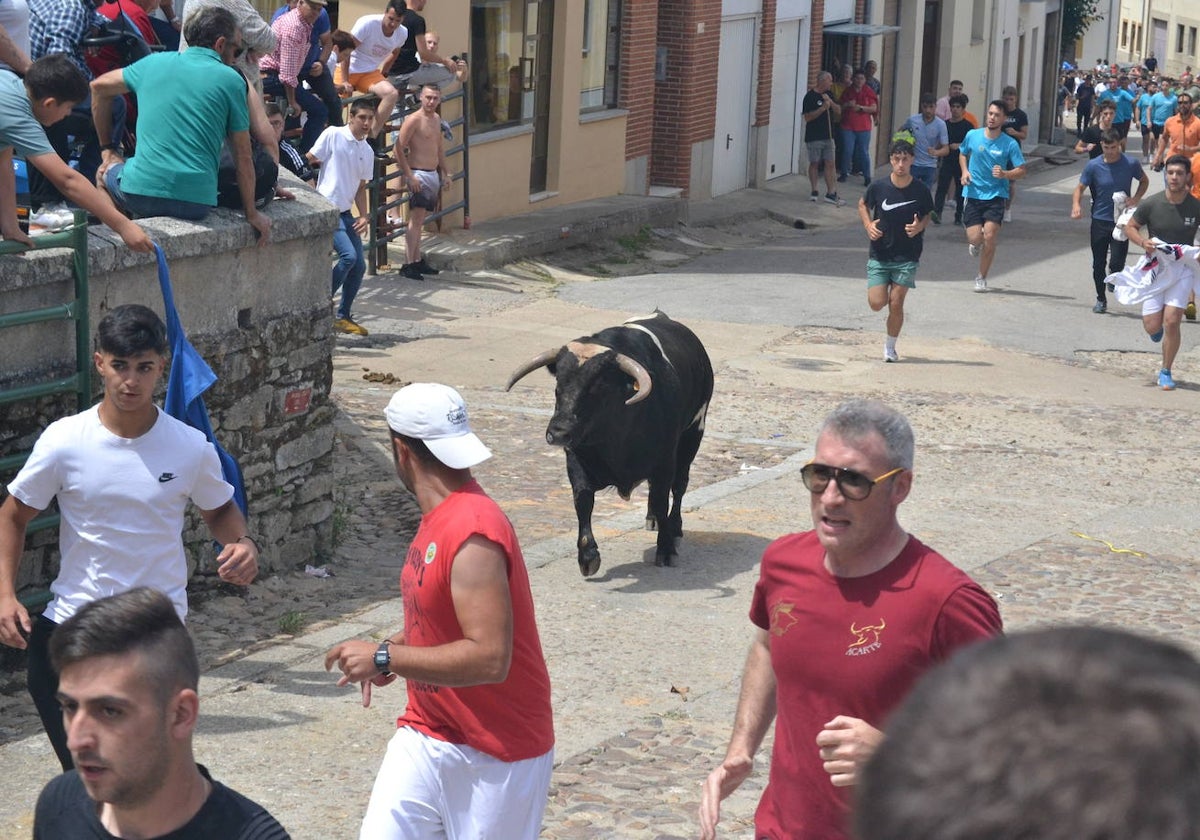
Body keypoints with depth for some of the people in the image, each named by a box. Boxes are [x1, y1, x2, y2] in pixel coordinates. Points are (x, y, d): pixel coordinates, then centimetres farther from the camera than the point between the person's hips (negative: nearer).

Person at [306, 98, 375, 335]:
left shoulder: (367, 151, 12)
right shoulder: (333, 135, -8)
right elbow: (309, 160, -7)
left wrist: (364, 216, 4)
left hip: (346, 212, 8)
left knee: (359, 265, 5)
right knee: (349, 255, -21)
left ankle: (343, 317, 18)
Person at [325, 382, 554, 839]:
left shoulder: (473, 535, -24)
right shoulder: (440, 518, 7)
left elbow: (490, 659, -30)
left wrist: (385, 657, -23)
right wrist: (396, 651, 5)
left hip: (497, 753, -8)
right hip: (428, 732, 8)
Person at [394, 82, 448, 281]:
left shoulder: (436, 119, 14)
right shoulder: (414, 119, -12)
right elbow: (399, 148, -16)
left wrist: (445, 173, 26)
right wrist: (409, 175, -19)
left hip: (433, 174, 8)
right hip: (419, 175, -8)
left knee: (419, 220, 11)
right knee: (416, 219, -13)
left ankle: (418, 261, 15)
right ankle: (408, 264, -15)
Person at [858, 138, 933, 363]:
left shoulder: (921, 189, -8)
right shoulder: (878, 186, -8)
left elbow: (927, 215, 9)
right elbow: (863, 204, 11)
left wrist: (919, 227, -13)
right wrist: (868, 225, -7)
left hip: (907, 257, -1)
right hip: (879, 254, 1)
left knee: (896, 304, -5)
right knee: (877, 303, -5)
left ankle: (890, 346, 16)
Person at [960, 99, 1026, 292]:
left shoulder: (1010, 144, -5)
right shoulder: (972, 136, 1)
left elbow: (1021, 171, -2)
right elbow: (963, 154, 20)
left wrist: (1004, 174, -21)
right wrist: (965, 171, 1)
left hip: (996, 196, -1)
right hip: (973, 194, 1)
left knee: (989, 236, -13)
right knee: (975, 237, -9)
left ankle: (982, 277, 6)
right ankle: (975, 244, 33)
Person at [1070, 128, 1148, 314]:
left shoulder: (1131, 163, -6)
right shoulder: (1093, 166, -6)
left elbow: (1144, 181, 12)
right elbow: (1080, 187, -1)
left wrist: (1135, 199, -5)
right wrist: (1076, 205, -21)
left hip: (1121, 221, -1)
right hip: (1099, 220, 1)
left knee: (1117, 263, -10)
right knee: (1098, 264, 6)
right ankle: (1101, 299, 24)